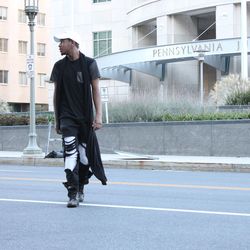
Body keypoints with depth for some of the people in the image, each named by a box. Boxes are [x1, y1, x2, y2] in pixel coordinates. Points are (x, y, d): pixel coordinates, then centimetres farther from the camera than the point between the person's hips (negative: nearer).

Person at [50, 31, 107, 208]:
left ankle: (81, 188, 26)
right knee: (70, 153, -13)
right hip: (67, 117, 1)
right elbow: (56, 94, 13)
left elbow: (96, 91, -1)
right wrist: (57, 120, 12)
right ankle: (73, 194, -14)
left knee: (85, 155, 6)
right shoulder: (59, 66, 7)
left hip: (85, 117, 0)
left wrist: (98, 116, -9)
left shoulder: (89, 64, 0)